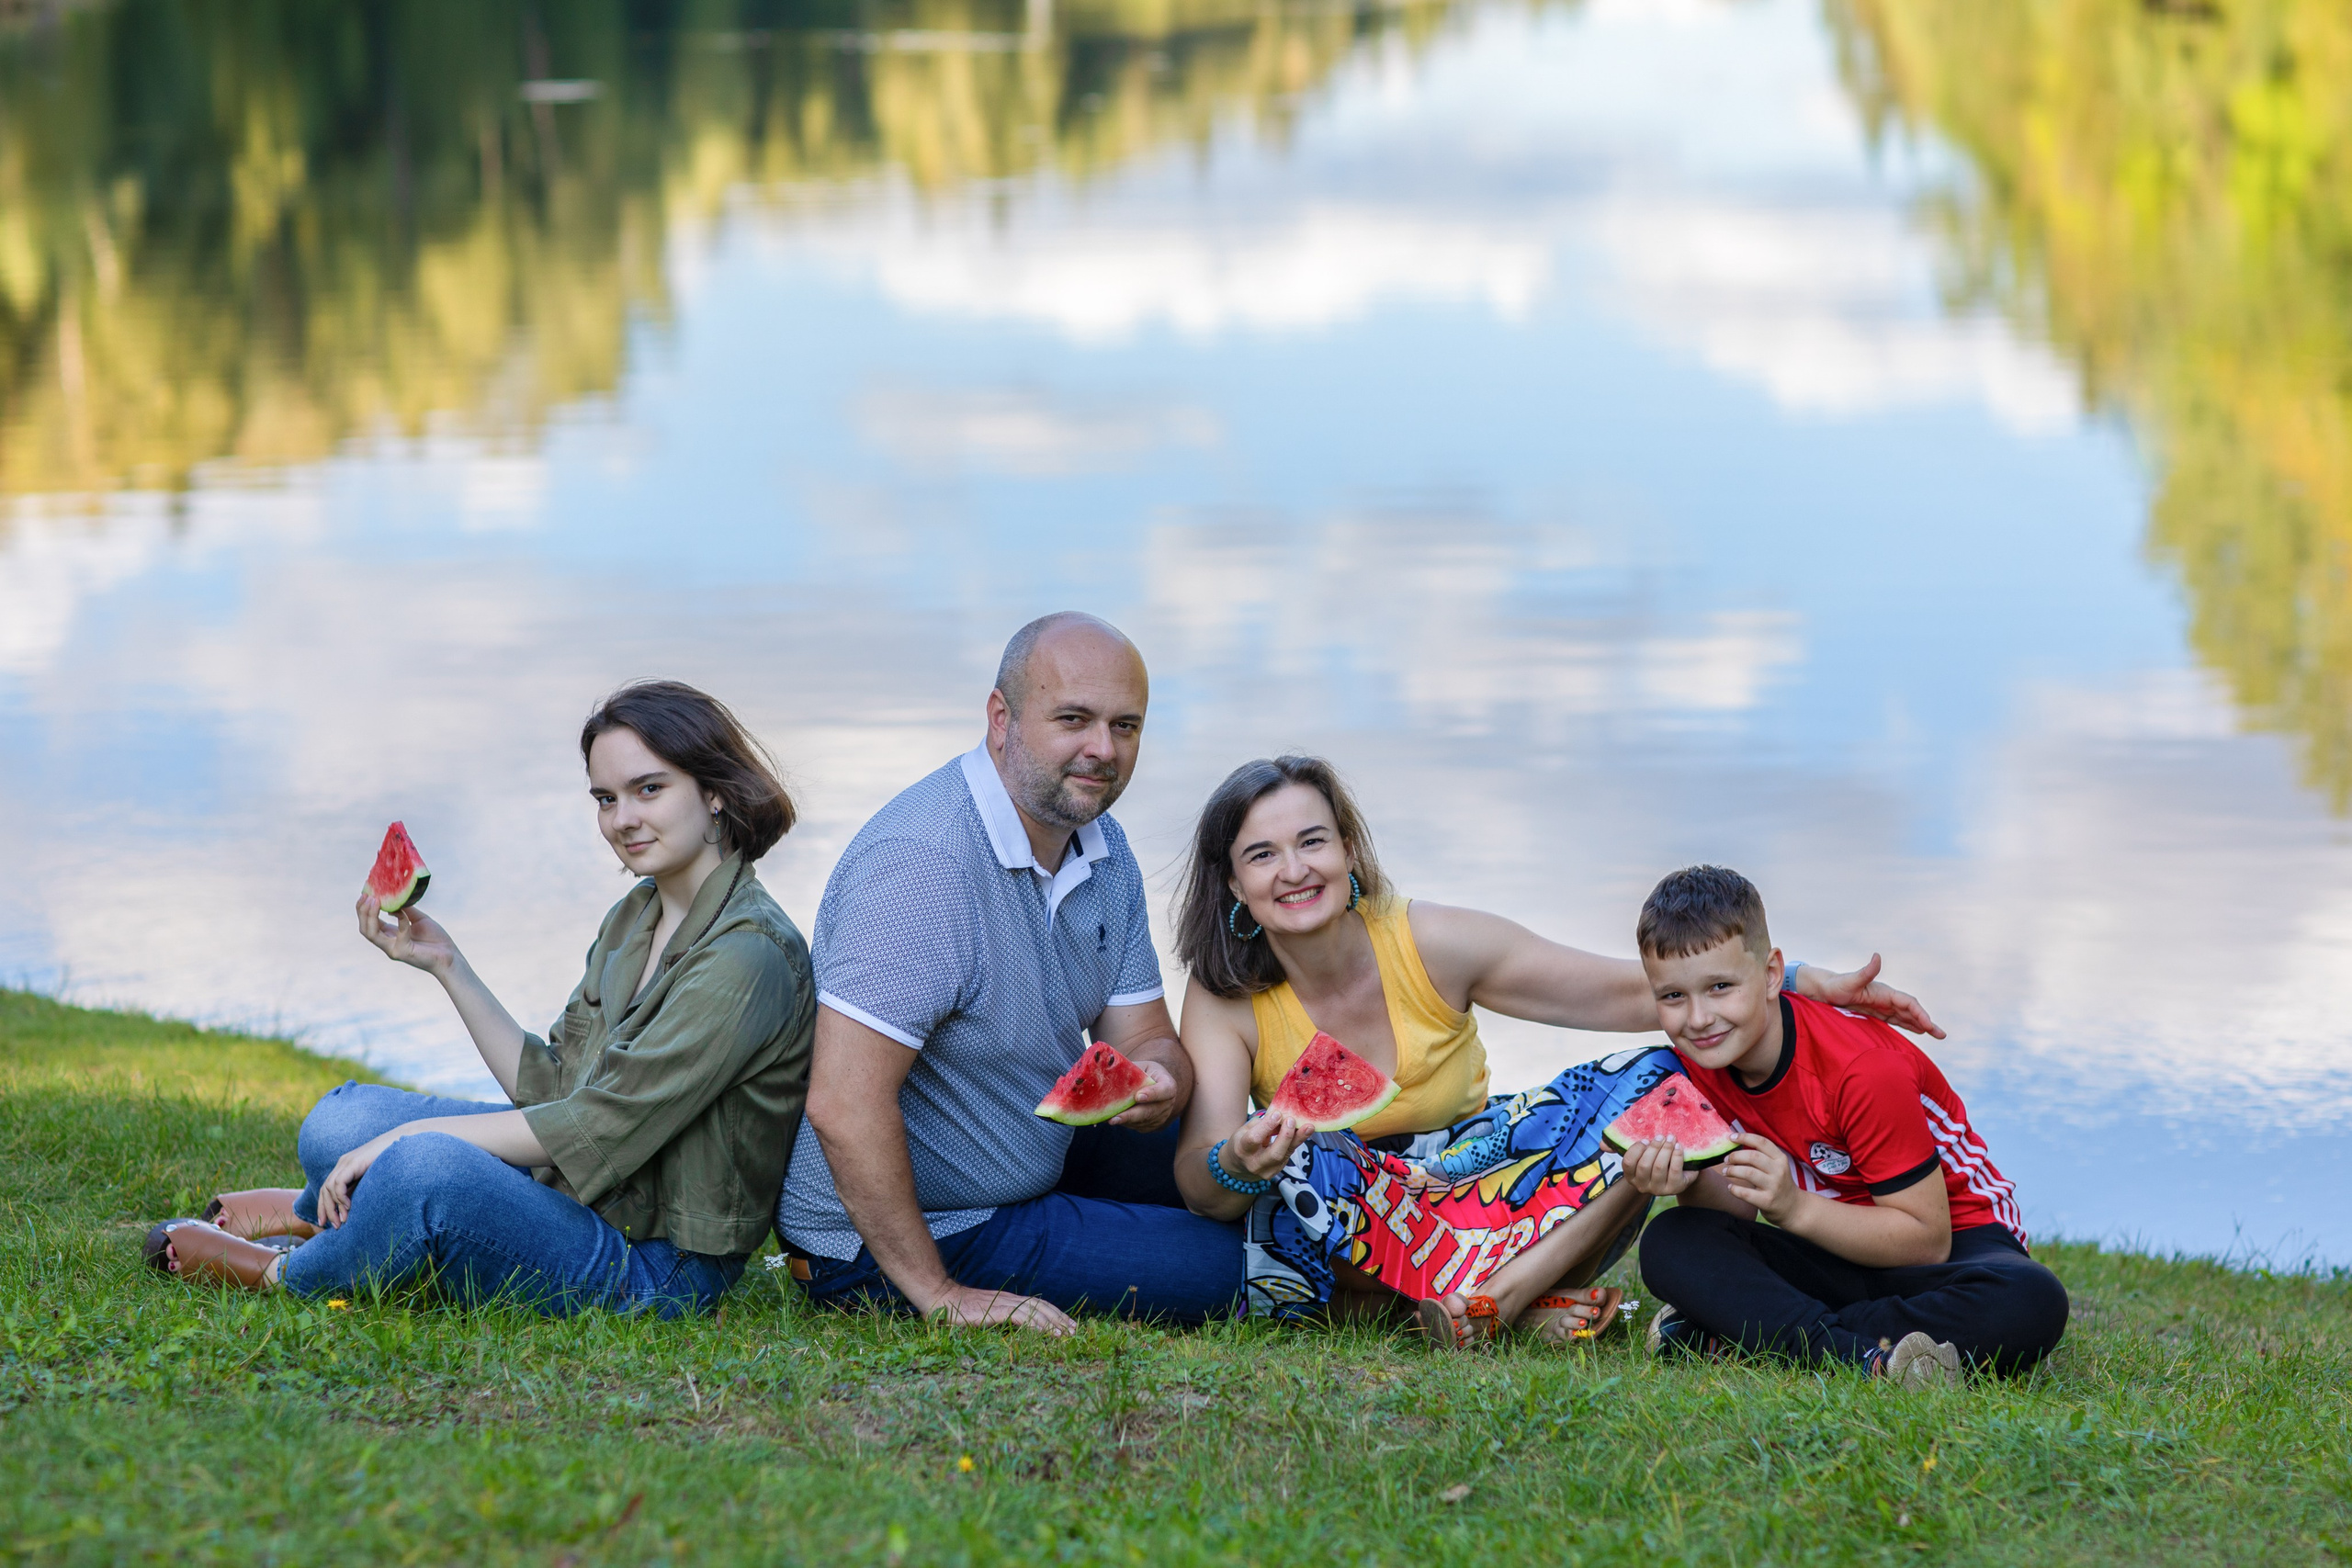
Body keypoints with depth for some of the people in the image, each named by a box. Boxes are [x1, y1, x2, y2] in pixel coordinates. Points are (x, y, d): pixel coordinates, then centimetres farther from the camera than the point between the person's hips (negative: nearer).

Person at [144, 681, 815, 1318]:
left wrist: (412, 1133, -16)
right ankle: (316, 1213, 33)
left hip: (654, 1271, -9)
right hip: (579, 1194, 9)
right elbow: (548, 1087, 12)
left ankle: (285, 1277, 0)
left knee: (426, 1164, -32)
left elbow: (601, 1128, -21)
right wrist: (448, 966, 6)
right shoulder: (634, 919, 11)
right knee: (344, 1121, -4)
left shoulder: (750, 955, -19)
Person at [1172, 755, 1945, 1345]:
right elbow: (1199, 1184, -27)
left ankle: (1497, 1292, -31)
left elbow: (1635, 992, -10)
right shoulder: (1224, 1001, -14)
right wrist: (1236, 1166, -52)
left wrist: (1808, 985, -18)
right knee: (1291, 1166, -37)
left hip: (1471, 1180, 2)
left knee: (1655, 1077, -17)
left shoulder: (1432, 944, -12)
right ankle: (1537, 1290, -29)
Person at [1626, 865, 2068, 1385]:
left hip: (1955, 1240, -4)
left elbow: (1927, 1238, -24)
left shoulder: (1864, 1070, -25)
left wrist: (1794, 1208, -36)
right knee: (1670, 1242, -22)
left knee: (2031, 1302, -40)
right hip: (1834, 1253, 4)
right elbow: (1737, 1206, -3)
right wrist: (1689, 1183, -27)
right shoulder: (1703, 1058, -6)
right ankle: (1859, 1355, -37)